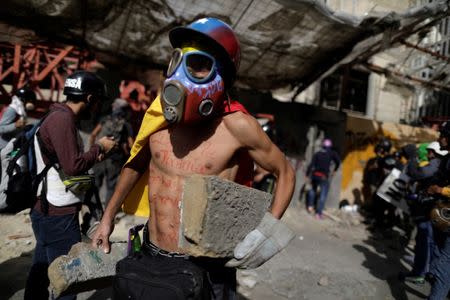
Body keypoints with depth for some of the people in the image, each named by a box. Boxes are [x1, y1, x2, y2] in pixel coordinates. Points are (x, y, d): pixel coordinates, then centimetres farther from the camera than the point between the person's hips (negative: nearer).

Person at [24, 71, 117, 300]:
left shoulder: (57, 116, 14)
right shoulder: (62, 119, -17)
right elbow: (73, 166, -23)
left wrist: (93, 156, 8)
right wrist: (99, 148, -10)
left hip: (45, 211, 10)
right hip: (59, 215, -10)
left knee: (40, 274, 19)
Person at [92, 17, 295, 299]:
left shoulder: (235, 125, -17)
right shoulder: (159, 116, -5)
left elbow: (286, 173, -3)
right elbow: (136, 165, 13)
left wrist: (268, 230, -15)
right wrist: (108, 218, 18)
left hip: (206, 269, -4)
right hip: (150, 258, 4)